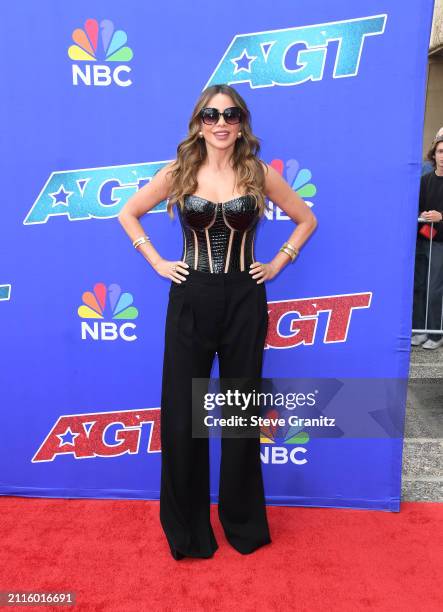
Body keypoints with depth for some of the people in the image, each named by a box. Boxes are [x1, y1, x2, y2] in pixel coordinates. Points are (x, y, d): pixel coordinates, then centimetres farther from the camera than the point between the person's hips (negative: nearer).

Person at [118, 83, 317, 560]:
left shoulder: (260, 173, 2)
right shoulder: (178, 173, 2)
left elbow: (307, 220, 12)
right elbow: (127, 214, 11)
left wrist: (276, 265, 3)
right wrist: (158, 262, 2)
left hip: (244, 302, 0)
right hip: (190, 301, 0)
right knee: (181, 416, 5)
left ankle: (243, 522, 31)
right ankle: (186, 527, 26)